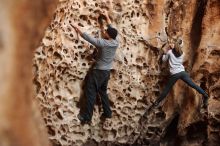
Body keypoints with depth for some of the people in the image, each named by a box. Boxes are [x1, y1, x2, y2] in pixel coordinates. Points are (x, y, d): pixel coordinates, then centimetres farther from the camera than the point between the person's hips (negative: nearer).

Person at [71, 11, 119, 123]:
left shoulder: (103, 43, -21)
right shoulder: (116, 42, -3)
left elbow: (89, 38, -17)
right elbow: (112, 29, 11)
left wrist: (78, 31, -6)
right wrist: (107, 17, 20)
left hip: (98, 71, -7)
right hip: (107, 72, 7)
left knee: (91, 93, -2)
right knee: (103, 92, 21)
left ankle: (87, 117, -1)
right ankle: (107, 113, 24)